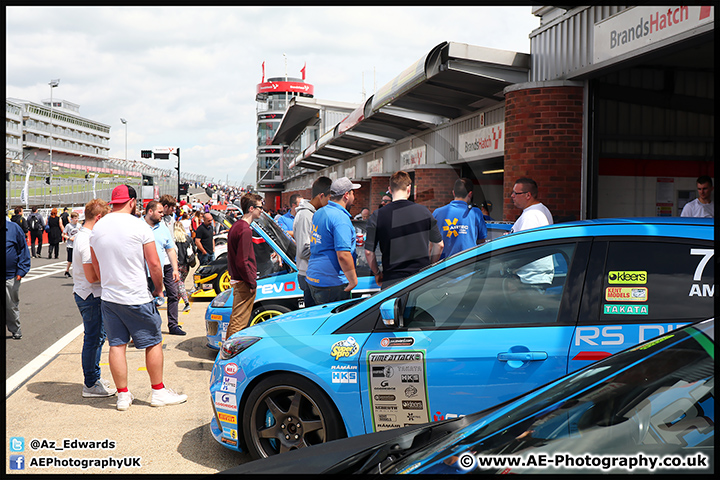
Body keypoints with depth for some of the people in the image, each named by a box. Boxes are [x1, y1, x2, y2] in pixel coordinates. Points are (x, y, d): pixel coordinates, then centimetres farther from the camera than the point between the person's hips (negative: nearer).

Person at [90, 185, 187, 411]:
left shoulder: (97, 228, 6)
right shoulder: (139, 225, -11)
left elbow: (96, 265, 14)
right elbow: (154, 264, -10)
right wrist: (159, 289, 5)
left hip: (109, 297, 5)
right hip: (138, 298, -5)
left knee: (116, 345, 9)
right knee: (153, 343, 7)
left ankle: (123, 395, 15)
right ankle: (159, 392, 15)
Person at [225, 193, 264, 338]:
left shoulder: (236, 226, 13)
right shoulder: (245, 230, -19)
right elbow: (242, 262, -22)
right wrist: (252, 283, -16)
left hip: (236, 280, 10)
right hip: (244, 283, -10)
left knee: (235, 320, 19)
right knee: (239, 322, -5)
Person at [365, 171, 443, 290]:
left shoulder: (378, 215, -4)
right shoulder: (424, 211, 0)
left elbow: (368, 252, -2)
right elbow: (439, 245, 9)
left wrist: (377, 273, 14)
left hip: (391, 281, -1)